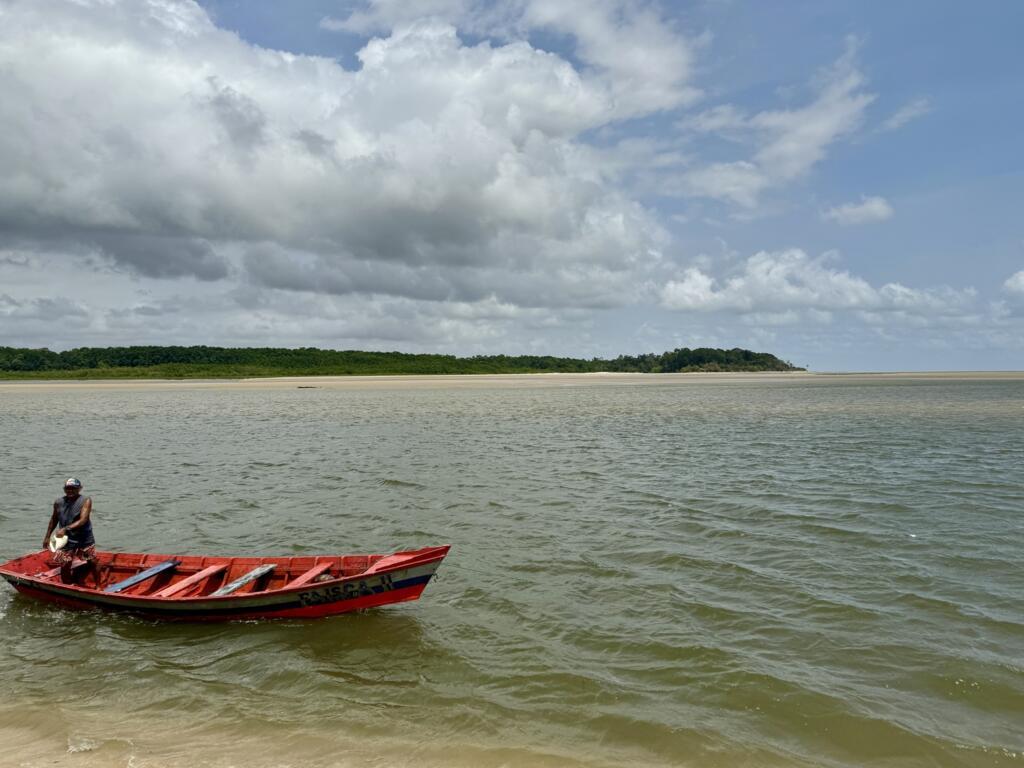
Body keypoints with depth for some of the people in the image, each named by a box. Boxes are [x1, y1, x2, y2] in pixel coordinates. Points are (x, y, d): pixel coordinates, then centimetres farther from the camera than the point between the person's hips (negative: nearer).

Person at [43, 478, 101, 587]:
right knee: (64, 566, 2)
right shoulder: (59, 502, 1)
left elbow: (83, 520, -21)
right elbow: (54, 519, 17)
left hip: (84, 539, -3)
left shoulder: (85, 501, -11)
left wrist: (66, 529, -32)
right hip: (66, 540, 3)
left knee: (92, 563, 6)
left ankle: (98, 587, 22)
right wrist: (47, 536, 18)